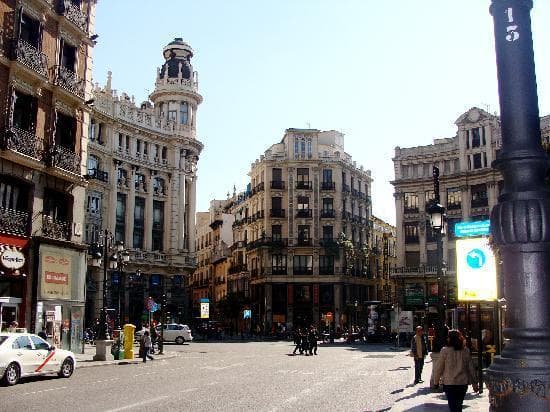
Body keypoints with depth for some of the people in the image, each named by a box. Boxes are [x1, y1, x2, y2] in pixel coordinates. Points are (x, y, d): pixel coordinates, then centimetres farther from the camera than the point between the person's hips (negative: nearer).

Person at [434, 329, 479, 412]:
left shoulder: (445, 351, -10)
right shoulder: (466, 351, -1)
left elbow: (439, 368, -5)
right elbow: (470, 368, 4)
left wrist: (436, 382, 7)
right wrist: (474, 383, 13)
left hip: (449, 384, -4)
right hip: (463, 383, 4)